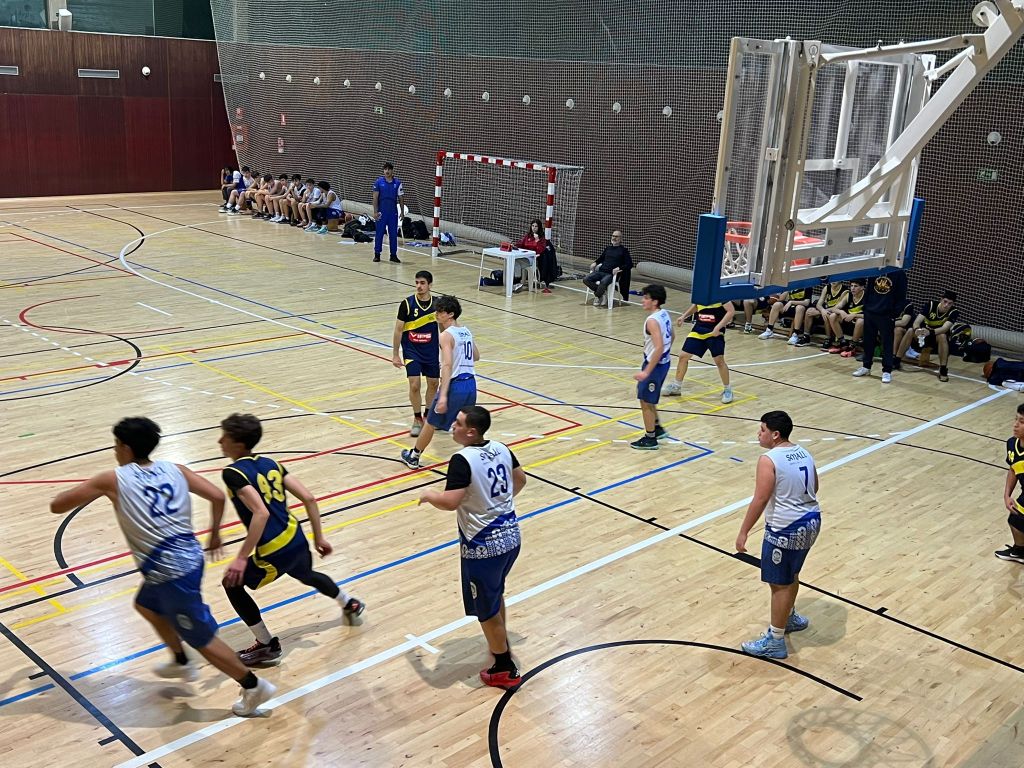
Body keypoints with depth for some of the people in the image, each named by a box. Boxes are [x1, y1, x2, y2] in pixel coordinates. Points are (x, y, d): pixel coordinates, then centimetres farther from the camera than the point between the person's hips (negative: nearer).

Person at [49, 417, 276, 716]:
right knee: (146, 605, 33)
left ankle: (254, 686, 16)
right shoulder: (174, 470, 3)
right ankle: (182, 663, 48)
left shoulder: (113, 479, -10)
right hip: (188, 558, 8)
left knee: (202, 639, 7)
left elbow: (57, 505, -3)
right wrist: (214, 535, 17)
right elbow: (217, 496, 1)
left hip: (171, 573, -8)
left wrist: (90, 490, 19)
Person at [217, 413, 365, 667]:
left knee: (233, 585, 14)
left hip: (275, 552, -8)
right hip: (297, 540, 8)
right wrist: (319, 537, 14)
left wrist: (241, 558, -24)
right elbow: (309, 498, 5)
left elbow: (261, 513, -27)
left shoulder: (233, 473, -15)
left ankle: (267, 646, 19)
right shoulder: (269, 462, 8)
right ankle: (350, 604, 59)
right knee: (307, 575, 38)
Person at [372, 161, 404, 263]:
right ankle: (377, 254, 12)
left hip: (393, 212, 1)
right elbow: (375, 197, -1)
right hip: (381, 212, -1)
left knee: (393, 234, 4)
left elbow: (401, 198, 6)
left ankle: (393, 255, 11)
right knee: (379, 233, 3)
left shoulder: (397, 182, 2)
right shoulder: (379, 182, -1)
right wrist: (375, 211, -7)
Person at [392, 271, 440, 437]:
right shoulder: (407, 304, -12)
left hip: (431, 351, 3)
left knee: (433, 384, 11)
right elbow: (398, 330, -5)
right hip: (411, 351, -3)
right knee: (414, 385, -11)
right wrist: (395, 355, -6)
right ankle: (417, 419, 7)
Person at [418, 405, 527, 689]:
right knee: (496, 594, 31)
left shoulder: (462, 460, -23)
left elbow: (450, 502, -29)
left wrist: (428, 495, -9)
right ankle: (501, 644, 48)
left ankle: (505, 669, 23)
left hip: (483, 546, -8)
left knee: (486, 610, 10)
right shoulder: (501, 448, 1)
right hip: (510, 535, 8)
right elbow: (520, 479, 17)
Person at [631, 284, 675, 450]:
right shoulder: (665, 314, 3)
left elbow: (659, 348, -30)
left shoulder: (652, 321, -25)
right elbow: (672, 335, 18)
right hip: (664, 361, 9)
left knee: (646, 401, 5)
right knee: (647, 398, 25)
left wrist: (646, 372, -28)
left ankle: (650, 439, 16)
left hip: (655, 364, -9)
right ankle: (658, 429, 35)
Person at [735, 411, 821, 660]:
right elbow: (813, 488, 18)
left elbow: (760, 501, -21)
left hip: (786, 530, -9)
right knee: (791, 575, 27)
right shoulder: (803, 453, 6)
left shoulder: (769, 460, -19)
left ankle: (775, 642, 12)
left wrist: (743, 532, -14)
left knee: (780, 584, 2)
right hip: (811, 522, 9)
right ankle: (790, 617, 46)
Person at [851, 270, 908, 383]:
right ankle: (866, 366, 27)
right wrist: (865, 306, 2)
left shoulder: (899, 273, -6)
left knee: (887, 343, 1)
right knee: (868, 341, 13)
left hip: (887, 315, -4)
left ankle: (887, 371, 8)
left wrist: (895, 313, -11)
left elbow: (901, 297, -5)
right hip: (870, 312, 4)